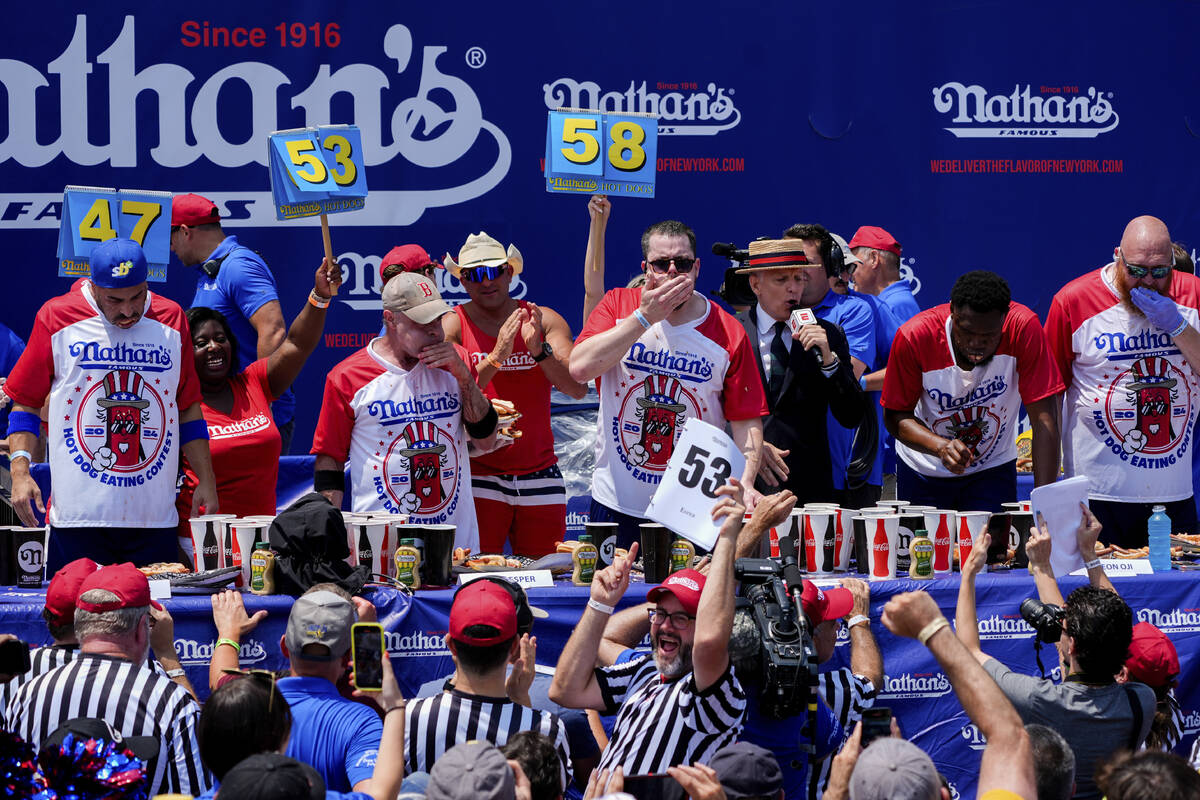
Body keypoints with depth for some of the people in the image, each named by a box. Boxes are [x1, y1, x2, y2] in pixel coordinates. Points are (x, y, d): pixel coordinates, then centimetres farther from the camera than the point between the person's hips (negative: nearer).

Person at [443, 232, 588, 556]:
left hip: (539, 474, 2)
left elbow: (578, 388, -5)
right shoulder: (453, 326, 0)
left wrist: (540, 350, -21)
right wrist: (495, 358, -24)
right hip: (479, 477, -2)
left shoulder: (546, 321, 5)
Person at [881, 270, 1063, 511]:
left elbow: (1044, 420, -26)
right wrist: (941, 446, -34)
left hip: (993, 471, 0)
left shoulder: (1023, 328, -27)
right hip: (923, 472, 0)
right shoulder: (914, 337, -25)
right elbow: (895, 416, -15)